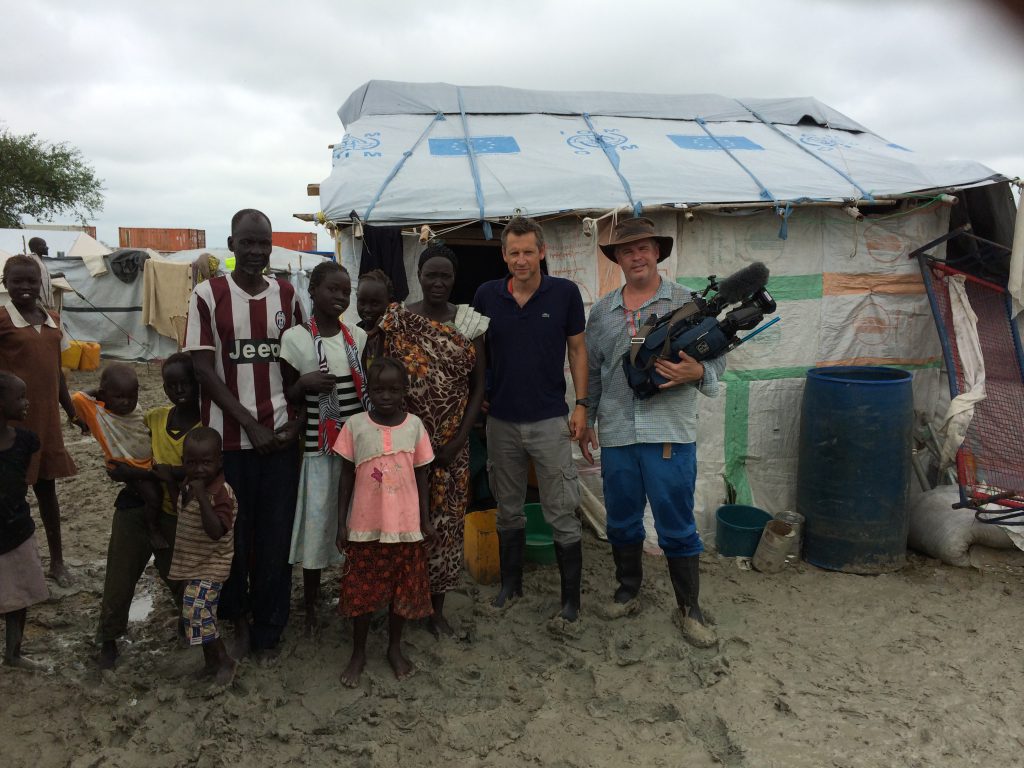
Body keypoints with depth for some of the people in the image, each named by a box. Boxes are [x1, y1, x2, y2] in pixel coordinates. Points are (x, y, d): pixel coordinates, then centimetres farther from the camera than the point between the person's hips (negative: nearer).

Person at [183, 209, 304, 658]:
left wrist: (294, 422, -3)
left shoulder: (286, 295, 6)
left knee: (275, 536, 7)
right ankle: (236, 619, 31)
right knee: (232, 534, 9)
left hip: (280, 436, 2)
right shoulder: (208, 296, -3)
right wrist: (251, 425, -11)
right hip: (229, 437, -2)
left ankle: (268, 628, 23)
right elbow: (204, 370, -7)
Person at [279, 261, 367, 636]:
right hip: (319, 447, -3)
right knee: (317, 522, 4)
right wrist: (304, 383, -20)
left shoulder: (359, 337, 5)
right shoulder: (295, 338, -6)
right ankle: (311, 607, 23)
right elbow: (287, 398, -1)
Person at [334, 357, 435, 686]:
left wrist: (426, 520, 4)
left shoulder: (414, 426, -3)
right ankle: (358, 653, 30)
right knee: (361, 592, 10)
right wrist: (341, 524, -1)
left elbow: (421, 477, 4)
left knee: (402, 590, 13)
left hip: (405, 526, 1)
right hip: (365, 526, -1)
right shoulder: (355, 425, -6)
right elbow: (346, 478, 0)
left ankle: (395, 648, 35)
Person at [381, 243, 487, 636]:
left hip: (451, 445, 2)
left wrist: (459, 440, -6)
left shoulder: (469, 322, 2)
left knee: (446, 520, 8)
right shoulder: (396, 319, -2)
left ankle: (437, 606, 24)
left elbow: (479, 385, 3)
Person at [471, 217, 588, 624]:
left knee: (563, 514, 2)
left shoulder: (565, 292, -6)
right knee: (508, 511, 16)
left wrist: (581, 404, -3)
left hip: (550, 420, -2)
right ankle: (510, 584, 32)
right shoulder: (487, 295, -1)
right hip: (501, 421, 3)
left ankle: (571, 599, 16)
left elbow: (577, 349, 2)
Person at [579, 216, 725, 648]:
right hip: (616, 435, 3)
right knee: (622, 522, 15)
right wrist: (586, 421, 14)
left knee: (677, 526, 3)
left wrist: (697, 373, -19)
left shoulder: (687, 303, 1)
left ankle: (689, 609, 19)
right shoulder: (601, 312, 11)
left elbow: (717, 357, 3)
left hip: (670, 433, -3)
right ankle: (627, 592, 35)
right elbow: (591, 371, 16)